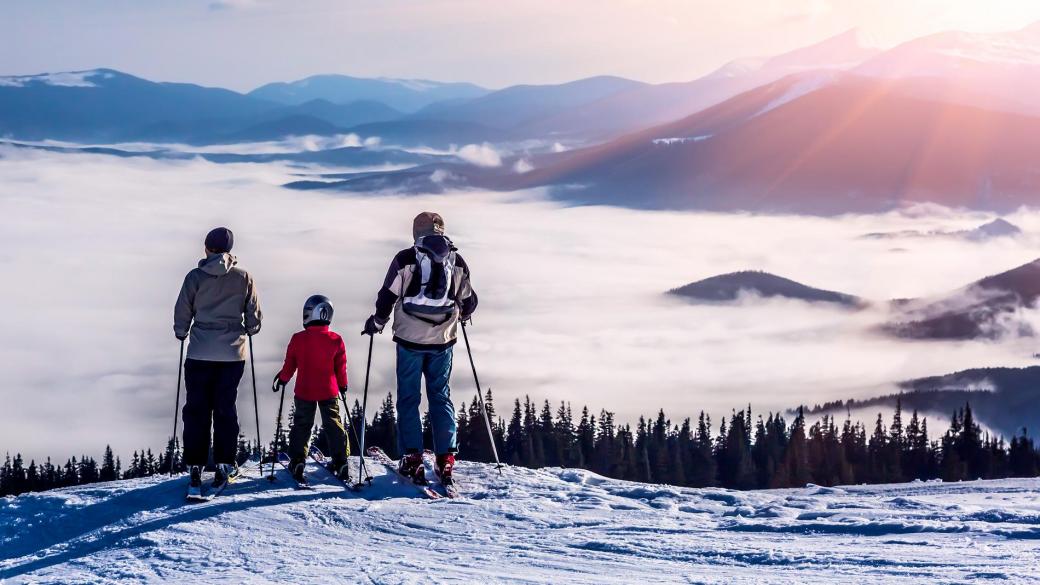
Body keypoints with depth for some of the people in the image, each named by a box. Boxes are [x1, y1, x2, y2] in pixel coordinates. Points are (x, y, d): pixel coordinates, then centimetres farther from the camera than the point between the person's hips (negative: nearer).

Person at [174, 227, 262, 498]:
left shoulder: (196, 277, -5)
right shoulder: (244, 278, 0)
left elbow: (182, 312, -1)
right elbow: (254, 317, 5)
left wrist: (181, 333, 18)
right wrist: (248, 330, 26)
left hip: (200, 354, -1)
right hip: (233, 354, 1)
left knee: (196, 411, 4)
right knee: (225, 409, 9)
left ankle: (195, 468, -1)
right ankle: (223, 465, 6)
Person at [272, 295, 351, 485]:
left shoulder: (298, 339, -10)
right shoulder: (336, 340, -7)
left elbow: (289, 364, 0)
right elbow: (341, 368, 1)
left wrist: (282, 379, 17)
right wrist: (343, 385, 17)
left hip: (304, 391, -1)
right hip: (329, 391, 1)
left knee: (301, 425, 11)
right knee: (334, 425, 10)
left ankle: (297, 462, 3)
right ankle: (340, 462, 6)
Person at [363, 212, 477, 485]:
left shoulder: (405, 259, -5)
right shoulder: (457, 261, 5)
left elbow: (388, 296, -5)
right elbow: (469, 302, 14)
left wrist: (377, 322, 12)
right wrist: (459, 315, 36)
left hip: (410, 339, -2)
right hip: (443, 340, 2)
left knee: (408, 398, 6)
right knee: (441, 397, 10)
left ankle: (412, 458, -1)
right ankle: (446, 458, 2)